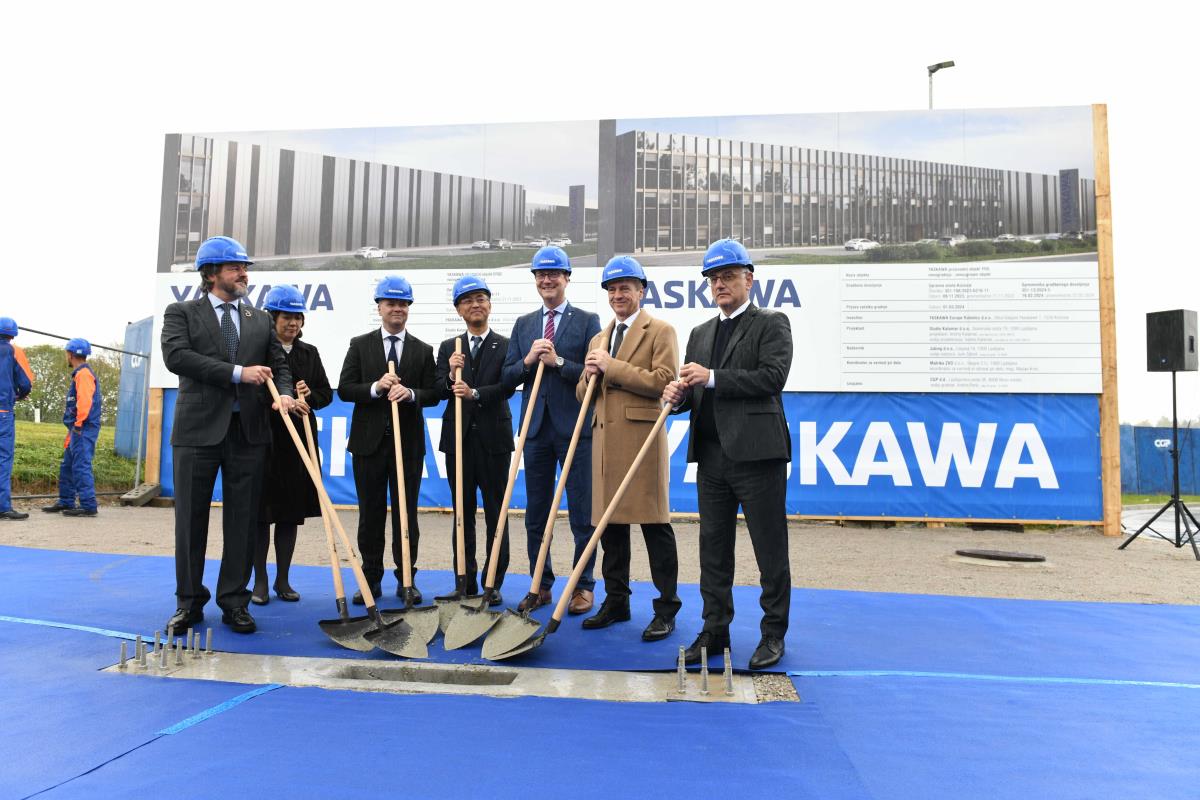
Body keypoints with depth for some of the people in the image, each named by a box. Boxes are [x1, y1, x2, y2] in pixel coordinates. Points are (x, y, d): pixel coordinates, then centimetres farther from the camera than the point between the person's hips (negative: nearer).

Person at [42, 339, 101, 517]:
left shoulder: (83, 374, -12)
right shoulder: (79, 374, 21)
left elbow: (85, 401, -23)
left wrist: (78, 424, -20)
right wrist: (72, 428, 20)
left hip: (83, 430, -11)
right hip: (77, 430, 11)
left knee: (81, 467, -12)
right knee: (67, 466, 17)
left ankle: (88, 506, -12)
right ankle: (65, 502, 25)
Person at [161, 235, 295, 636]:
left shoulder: (260, 320, 15)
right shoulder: (182, 313, 4)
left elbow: (279, 365, 12)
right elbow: (176, 356, -12)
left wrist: (284, 393, -10)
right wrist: (237, 372, -17)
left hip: (248, 431, 3)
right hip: (198, 429, -2)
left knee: (242, 520, 6)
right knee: (191, 519, 5)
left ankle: (234, 601, 16)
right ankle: (189, 602, 19)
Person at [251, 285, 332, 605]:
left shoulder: (309, 353, 11)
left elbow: (326, 393, 10)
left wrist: (307, 397, -9)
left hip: (299, 442, 4)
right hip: (265, 440, -4)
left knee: (292, 513, 8)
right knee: (262, 513, 2)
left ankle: (283, 580, 19)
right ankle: (260, 581, 14)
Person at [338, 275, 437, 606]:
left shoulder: (423, 350, 8)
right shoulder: (360, 345, 6)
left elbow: (433, 393, 3)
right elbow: (344, 389, -1)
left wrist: (410, 393, -17)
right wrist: (376, 388, -17)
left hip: (408, 443, 0)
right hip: (369, 442, 0)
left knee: (406, 513, 5)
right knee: (370, 513, 7)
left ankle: (406, 579, 14)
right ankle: (371, 578, 18)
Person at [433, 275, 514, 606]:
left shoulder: (506, 346, 1)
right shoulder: (448, 348, 10)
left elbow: (508, 386, -12)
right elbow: (438, 390, 1)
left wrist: (475, 393, -24)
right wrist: (451, 376, -19)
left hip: (494, 438, -3)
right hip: (459, 438, 3)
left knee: (496, 513, 3)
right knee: (462, 513, 10)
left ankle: (493, 583, 12)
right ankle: (465, 581, 19)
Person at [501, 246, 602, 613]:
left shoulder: (587, 321, 1)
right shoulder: (523, 325, 13)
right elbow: (507, 376, 8)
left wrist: (558, 362, -17)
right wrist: (528, 361, -10)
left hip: (575, 428, -4)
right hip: (536, 428, 4)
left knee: (582, 514, 3)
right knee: (535, 515, 11)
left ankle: (583, 586, 15)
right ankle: (541, 585, 24)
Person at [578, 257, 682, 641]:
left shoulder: (661, 331, 1)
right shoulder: (598, 339, 22)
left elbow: (663, 381, -13)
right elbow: (583, 394, 21)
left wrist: (612, 368, -12)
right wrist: (589, 376, -2)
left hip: (643, 437, -6)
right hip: (605, 439, 6)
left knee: (654, 522, -3)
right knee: (610, 523, 10)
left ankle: (666, 609, 6)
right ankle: (616, 602, 22)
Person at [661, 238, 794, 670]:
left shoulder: (771, 324, 0)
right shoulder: (700, 333, 19)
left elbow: (773, 376, -15)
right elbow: (692, 389, 17)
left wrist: (712, 378, -17)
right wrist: (678, 394, -7)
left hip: (757, 454, -6)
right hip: (711, 456, 6)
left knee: (770, 550, 3)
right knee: (713, 549, 11)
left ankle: (773, 633, 17)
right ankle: (715, 630, 22)